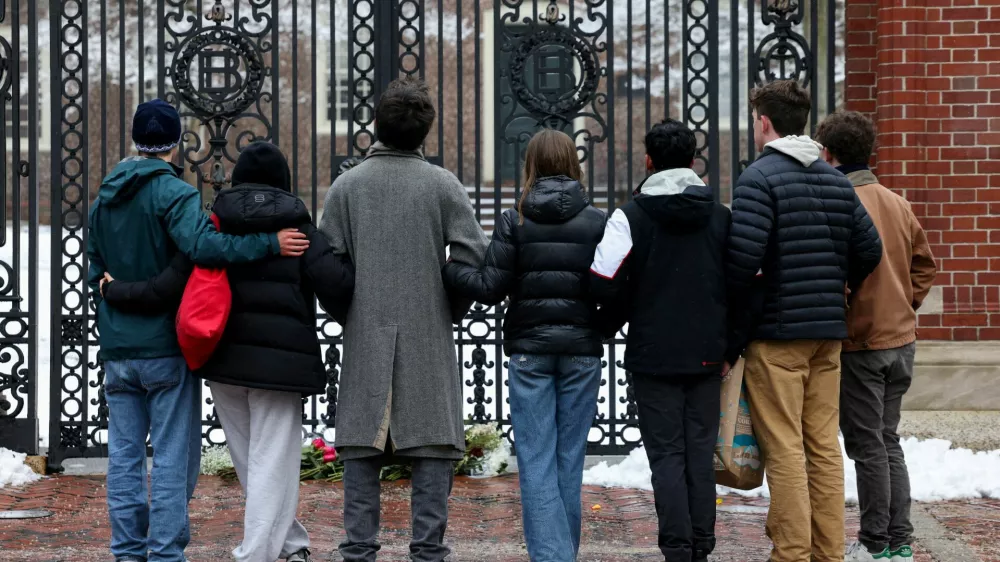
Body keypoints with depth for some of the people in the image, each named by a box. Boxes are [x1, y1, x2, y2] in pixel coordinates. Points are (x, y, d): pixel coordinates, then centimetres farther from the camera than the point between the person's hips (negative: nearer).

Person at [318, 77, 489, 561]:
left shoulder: (347, 185, 2)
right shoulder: (443, 185, -2)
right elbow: (473, 256, -7)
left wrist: (348, 314, 13)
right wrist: (450, 311, 8)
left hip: (365, 339, 1)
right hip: (429, 340, -1)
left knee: (361, 447, 5)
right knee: (433, 445, 3)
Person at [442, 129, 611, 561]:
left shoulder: (514, 220, -3)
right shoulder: (597, 221, 0)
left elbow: (490, 287, -10)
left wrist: (443, 267, -1)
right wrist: (601, 330, 13)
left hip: (529, 350, -1)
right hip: (581, 350, 1)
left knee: (536, 461, 0)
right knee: (570, 459, 10)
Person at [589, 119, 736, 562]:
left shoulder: (631, 217, -6)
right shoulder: (721, 217, 6)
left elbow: (603, 282, -14)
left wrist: (618, 317, 7)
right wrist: (730, 347, 12)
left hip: (653, 355, -3)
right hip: (707, 355, 3)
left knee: (666, 454, 1)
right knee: (701, 452, 9)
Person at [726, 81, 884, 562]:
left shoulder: (760, 177, -10)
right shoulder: (835, 179, 11)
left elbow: (743, 256, -21)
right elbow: (869, 249, 10)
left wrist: (735, 302, -4)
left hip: (776, 331, -7)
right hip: (829, 331, 7)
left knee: (784, 449, -4)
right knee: (825, 445, 10)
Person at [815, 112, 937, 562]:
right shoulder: (898, 204, 9)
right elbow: (925, 266, 15)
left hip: (859, 343, -7)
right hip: (901, 339, 8)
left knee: (867, 446, 1)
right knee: (888, 441, 15)